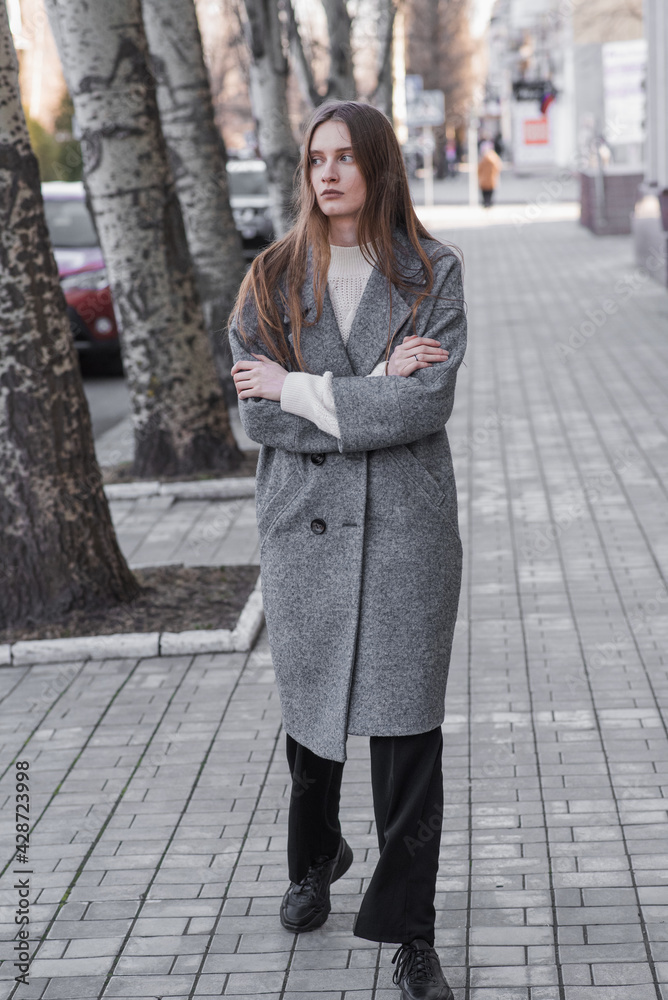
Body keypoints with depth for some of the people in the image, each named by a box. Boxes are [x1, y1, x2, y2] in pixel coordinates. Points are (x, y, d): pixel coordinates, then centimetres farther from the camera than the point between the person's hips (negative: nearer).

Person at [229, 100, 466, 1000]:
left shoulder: (433, 272, -1)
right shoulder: (273, 278, 3)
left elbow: (429, 402, -14)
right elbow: (255, 411, -7)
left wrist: (300, 390, -12)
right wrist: (371, 390, -15)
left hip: (407, 522, -2)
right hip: (303, 521, 2)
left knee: (407, 725, -2)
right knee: (309, 712, 14)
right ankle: (314, 861, 42)